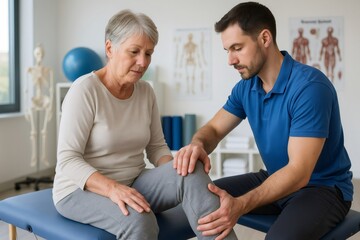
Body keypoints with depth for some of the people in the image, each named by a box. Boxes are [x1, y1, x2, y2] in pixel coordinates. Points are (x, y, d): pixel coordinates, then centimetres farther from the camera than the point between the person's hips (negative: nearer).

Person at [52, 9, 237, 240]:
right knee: (139, 221, -37)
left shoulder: (146, 91, 2)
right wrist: (112, 188, -35)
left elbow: (157, 146, 9)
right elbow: (68, 160, -19)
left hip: (133, 184, 5)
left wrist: (173, 174, -13)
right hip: (81, 190, -5)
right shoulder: (84, 90, -16)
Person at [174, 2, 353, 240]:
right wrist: (197, 144, -24)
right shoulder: (246, 87, -2)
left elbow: (299, 172, -30)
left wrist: (239, 205, -43)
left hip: (323, 187, -6)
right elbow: (214, 129, 2)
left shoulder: (310, 86, -25)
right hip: (276, 178, 7)